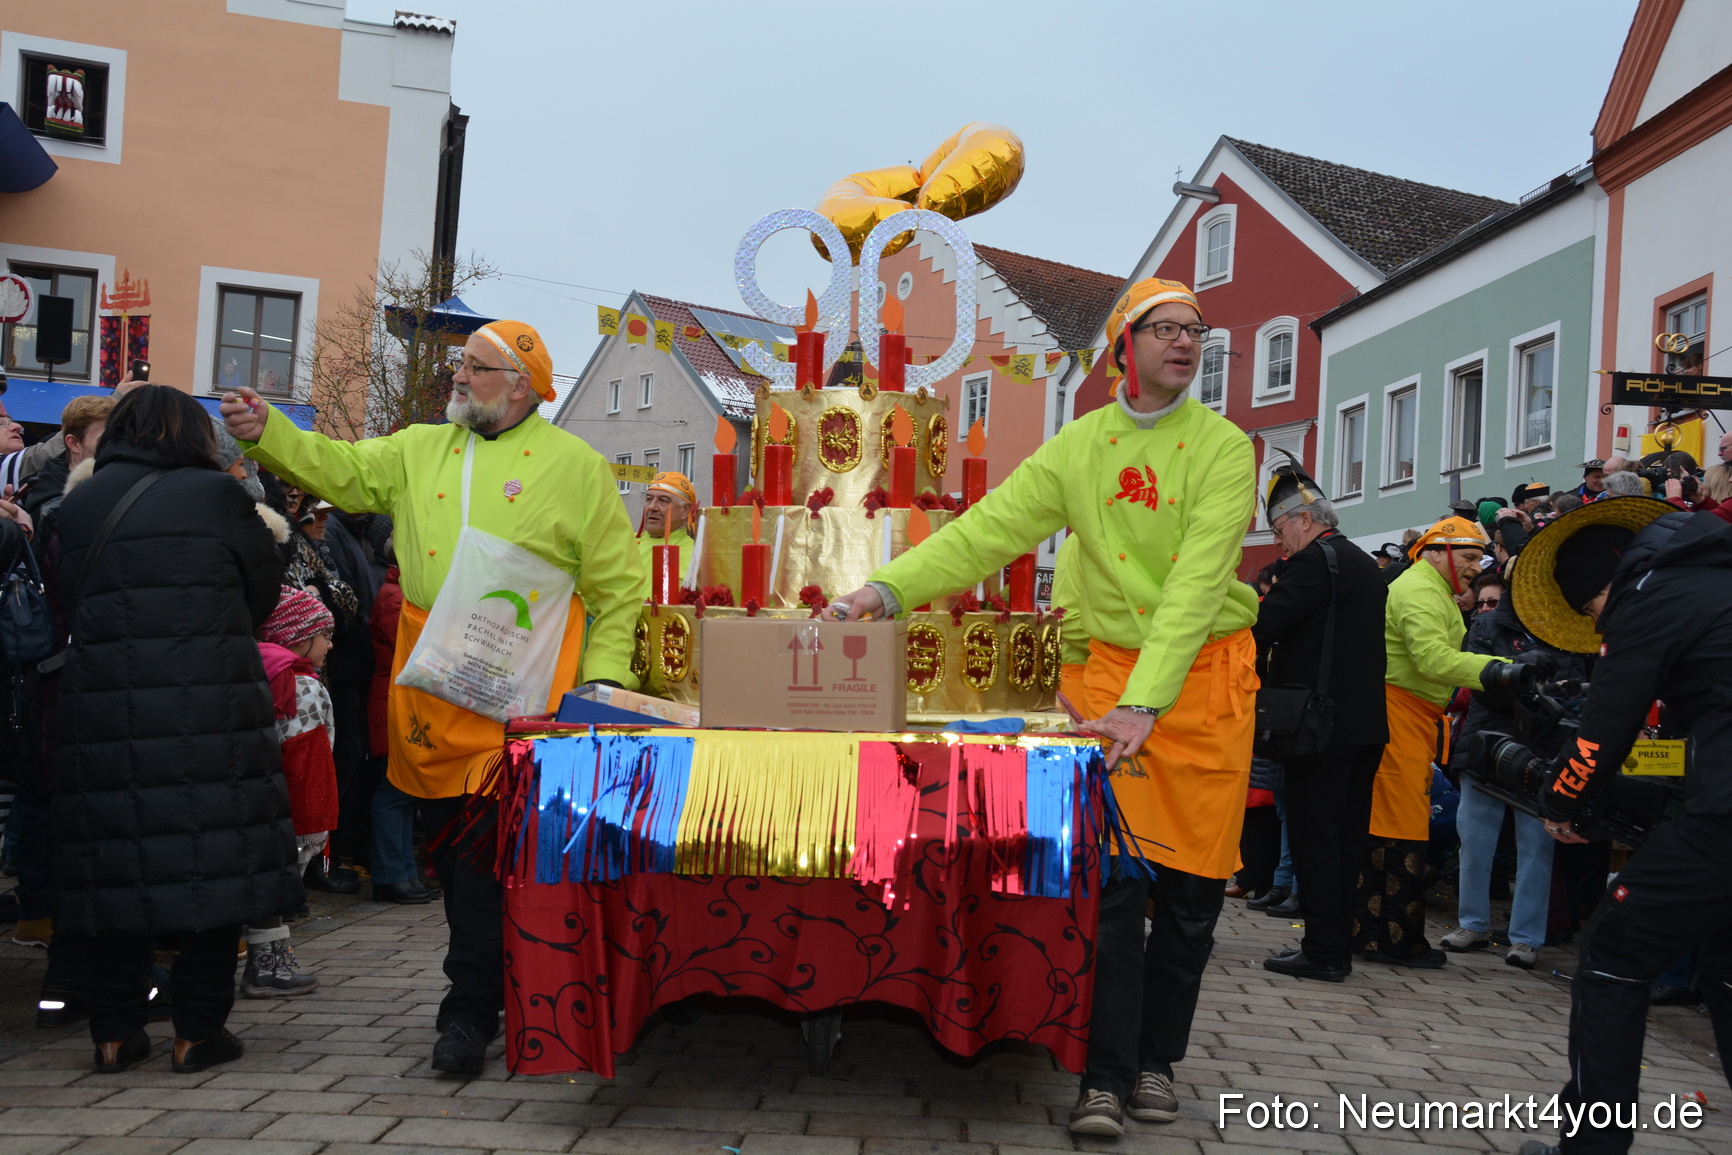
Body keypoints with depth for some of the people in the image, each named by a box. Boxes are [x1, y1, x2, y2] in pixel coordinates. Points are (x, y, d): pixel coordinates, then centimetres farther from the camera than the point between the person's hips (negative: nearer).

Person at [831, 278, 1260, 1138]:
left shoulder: (1223, 449, -7)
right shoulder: (1078, 447, 2)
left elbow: (1195, 584, -19)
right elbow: (987, 530, -6)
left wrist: (1146, 703, -30)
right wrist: (889, 588, -20)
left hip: (1206, 672, -1)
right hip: (1112, 669, 1)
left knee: (1192, 889, 5)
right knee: (1115, 880, -6)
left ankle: (1156, 1061, 22)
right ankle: (1105, 1082, 1)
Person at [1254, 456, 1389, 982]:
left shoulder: (1315, 560, -12)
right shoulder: (1365, 565, 19)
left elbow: (1264, 626, -20)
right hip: (1364, 723, 9)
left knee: (1315, 836, -4)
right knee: (1344, 835, 13)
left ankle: (1322, 950, 0)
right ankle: (1336, 946, 20)